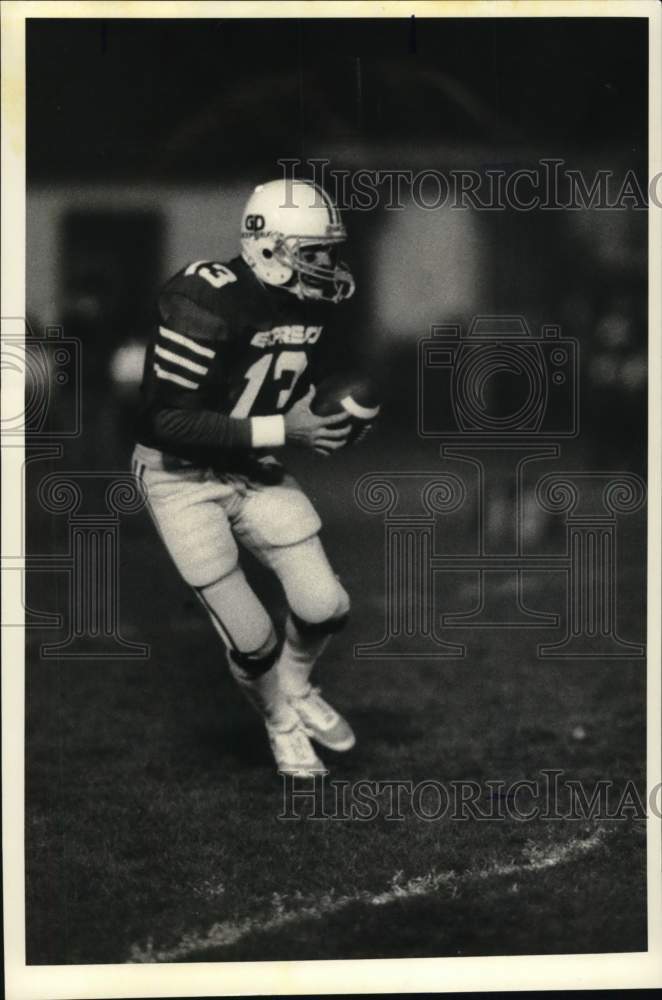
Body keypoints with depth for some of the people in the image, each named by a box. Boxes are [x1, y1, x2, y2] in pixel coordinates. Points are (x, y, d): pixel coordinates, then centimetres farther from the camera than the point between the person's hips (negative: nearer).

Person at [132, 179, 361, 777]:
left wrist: (328, 418, -9)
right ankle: (282, 723, 29)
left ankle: (296, 687, 31)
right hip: (181, 477, -6)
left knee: (326, 607, -2)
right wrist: (283, 430, -32)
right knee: (252, 637, -3)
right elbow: (167, 424, -30)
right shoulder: (208, 302, -29)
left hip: (253, 469, 6)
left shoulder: (312, 302, -5)